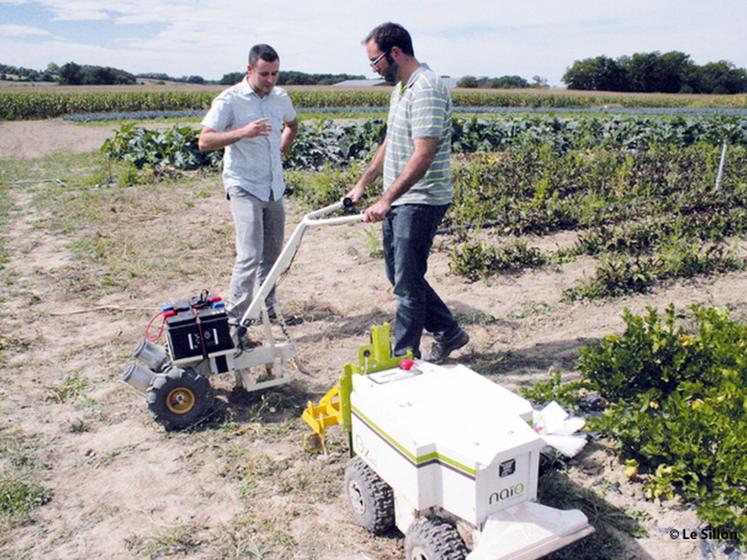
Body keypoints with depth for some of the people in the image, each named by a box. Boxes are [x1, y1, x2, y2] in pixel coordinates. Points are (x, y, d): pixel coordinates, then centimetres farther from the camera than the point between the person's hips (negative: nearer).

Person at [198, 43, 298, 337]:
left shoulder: (281, 98, 7)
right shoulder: (230, 100, -11)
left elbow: (292, 125, 29)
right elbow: (204, 141, -18)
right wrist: (242, 132, -31)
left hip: (274, 188, 7)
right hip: (245, 187, -7)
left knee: (273, 253, 14)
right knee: (250, 255, -15)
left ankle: (266, 308, 30)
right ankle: (234, 321, -8)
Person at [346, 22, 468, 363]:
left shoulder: (426, 90, -18)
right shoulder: (400, 88, 14)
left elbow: (423, 157, -26)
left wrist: (386, 200, -27)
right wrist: (363, 183, 20)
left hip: (420, 202, -10)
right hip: (398, 200, 10)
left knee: (407, 283, -2)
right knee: (398, 274, 17)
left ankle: (403, 359, 13)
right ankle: (448, 332, 31)